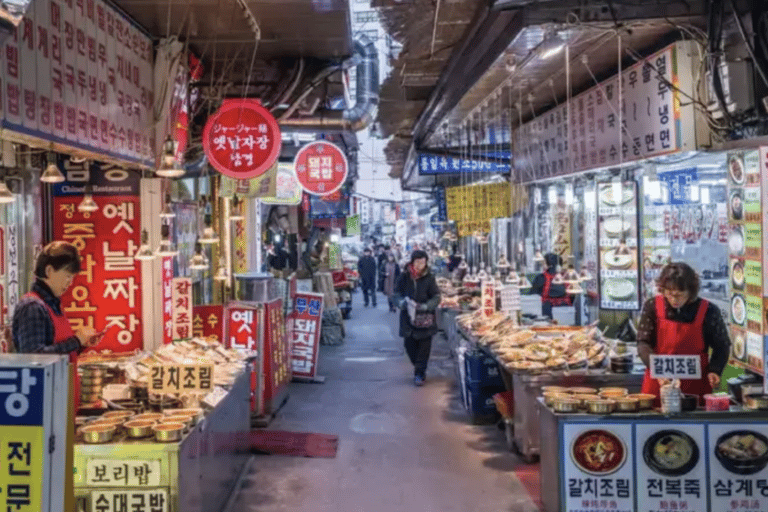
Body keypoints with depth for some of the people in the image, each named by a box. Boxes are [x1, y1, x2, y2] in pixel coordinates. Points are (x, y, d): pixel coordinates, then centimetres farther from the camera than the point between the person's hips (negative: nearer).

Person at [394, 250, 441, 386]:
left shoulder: (429, 278, -5)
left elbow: (436, 297, -3)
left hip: (425, 318, -2)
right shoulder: (404, 277, -1)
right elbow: (397, 292, 6)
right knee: (409, 344, 8)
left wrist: (426, 306, -20)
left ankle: (420, 373, 12)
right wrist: (402, 302, -15)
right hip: (408, 317, 2)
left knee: (424, 347, 1)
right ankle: (418, 366, 33)